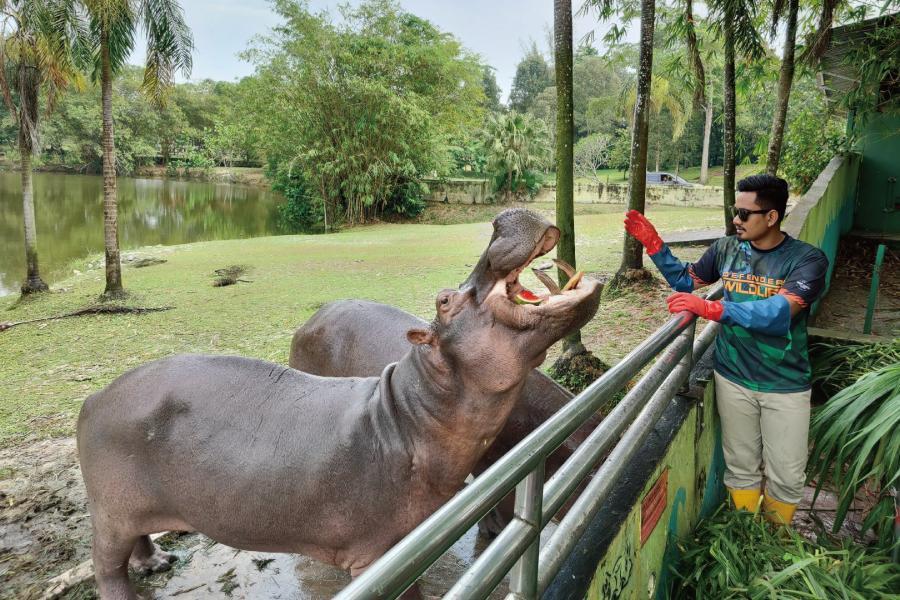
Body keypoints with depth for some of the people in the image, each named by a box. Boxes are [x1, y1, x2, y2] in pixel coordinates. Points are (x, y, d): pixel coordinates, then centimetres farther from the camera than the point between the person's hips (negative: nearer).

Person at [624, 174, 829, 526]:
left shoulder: (807, 259, -13)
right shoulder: (726, 249, -2)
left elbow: (780, 311, -30)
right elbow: (684, 280, 12)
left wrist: (711, 308, -39)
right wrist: (653, 244, -1)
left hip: (785, 385, -2)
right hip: (733, 378, 2)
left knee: (786, 477, 10)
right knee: (741, 468, 14)